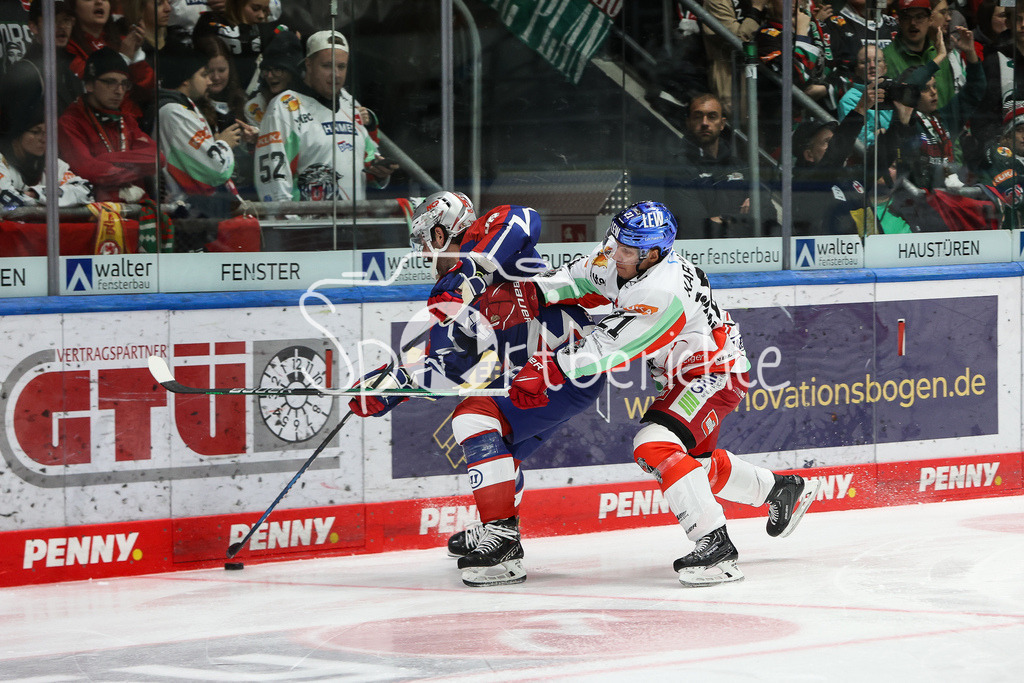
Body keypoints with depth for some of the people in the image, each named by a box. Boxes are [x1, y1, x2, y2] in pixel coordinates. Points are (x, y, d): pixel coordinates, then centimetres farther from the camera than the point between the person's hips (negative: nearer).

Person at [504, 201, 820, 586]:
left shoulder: (664, 292, -34)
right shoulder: (619, 260, -9)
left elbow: (610, 348, -34)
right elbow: (583, 279, 8)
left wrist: (548, 370, -34)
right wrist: (534, 291, -9)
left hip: (715, 374, -10)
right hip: (684, 374, 10)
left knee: (655, 446, -26)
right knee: (694, 459, 24)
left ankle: (716, 548, -28)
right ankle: (782, 490, 44)